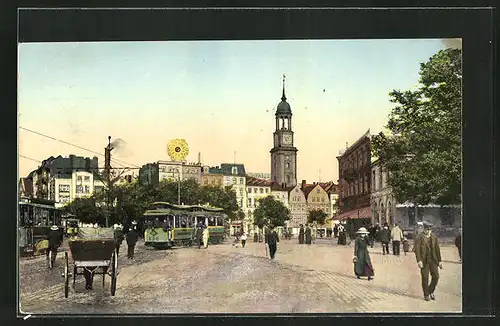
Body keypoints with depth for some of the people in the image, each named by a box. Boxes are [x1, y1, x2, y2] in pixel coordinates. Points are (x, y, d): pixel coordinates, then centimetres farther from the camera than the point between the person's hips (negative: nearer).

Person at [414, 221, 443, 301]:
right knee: (425, 278, 1)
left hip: (433, 260, 4)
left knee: (436, 276, -1)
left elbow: (437, 249, 11)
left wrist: (439, 261, 9)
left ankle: (431, 291, 22)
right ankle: (426, 295, 17)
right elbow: (417, 250, -11)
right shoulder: (419, 238, -5)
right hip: (424, 260, -4)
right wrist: (419, 261, -20)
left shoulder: (434, 237, 9)